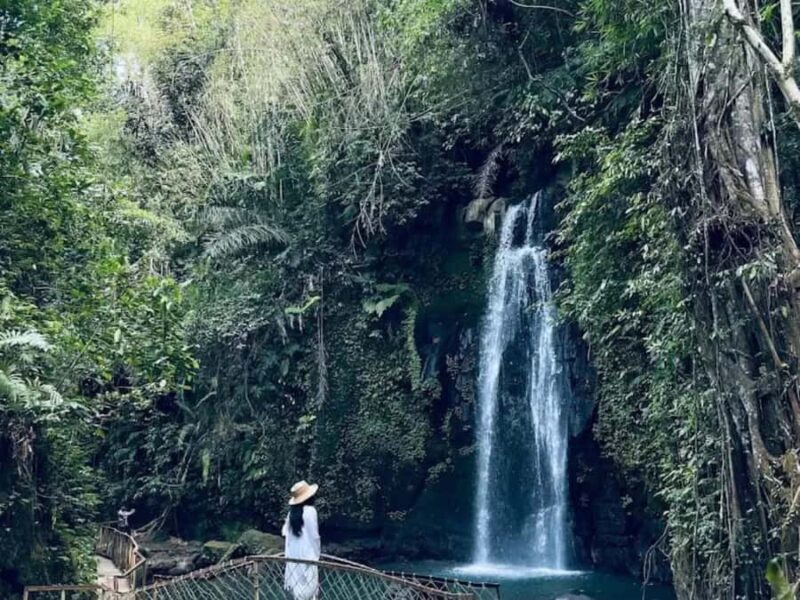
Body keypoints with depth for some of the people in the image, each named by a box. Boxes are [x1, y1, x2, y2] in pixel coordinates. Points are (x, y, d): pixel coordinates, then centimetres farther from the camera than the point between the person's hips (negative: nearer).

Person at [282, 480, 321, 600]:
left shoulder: (292, 512, 4)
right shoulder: (310, 511, -14)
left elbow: (286, 532, 5)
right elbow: (314, 535, -13)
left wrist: (289, 553, 15)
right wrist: (317, 553, -2)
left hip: (294, 555, 7)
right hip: (307, 555, -7)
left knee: (298, 589, 13)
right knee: (309, 589, -2)